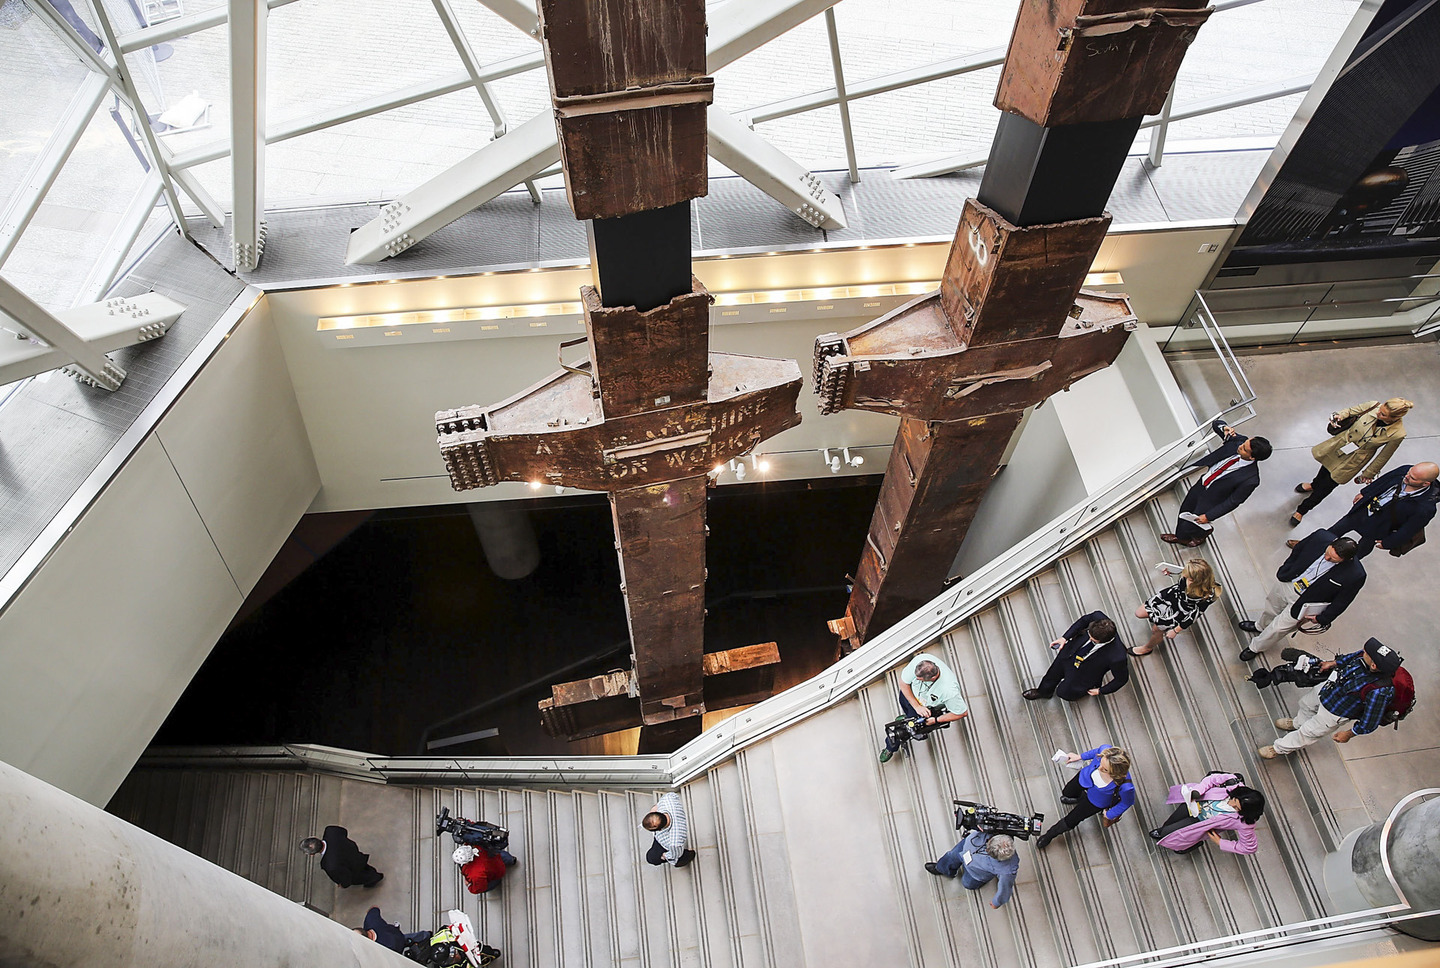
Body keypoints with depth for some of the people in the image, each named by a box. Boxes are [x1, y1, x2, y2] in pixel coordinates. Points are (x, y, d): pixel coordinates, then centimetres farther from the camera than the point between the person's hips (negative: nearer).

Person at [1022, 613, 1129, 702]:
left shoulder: (1117, 657, -43)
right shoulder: (1098, 617, -34)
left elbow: (1122, 678, -20)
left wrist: (1101, 691, -7)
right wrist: (1065, 637, -10)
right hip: (1071, 652, 5)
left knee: (1064, 693, 13)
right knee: (1053, 674, 29)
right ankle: (1043, 692, 61)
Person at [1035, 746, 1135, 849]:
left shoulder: (1125, 787, -45)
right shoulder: (1105, 751, -40)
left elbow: (1127, 802, -21)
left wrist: (1109, 816, -6)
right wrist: (1080, 756, 1)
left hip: (1096, 801, -3)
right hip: (1085, 777, 4)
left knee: (1070, 821, 13)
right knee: (1066, 793, 33)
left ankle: (1050, 834, 45)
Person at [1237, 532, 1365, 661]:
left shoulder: (1355, 575, -33)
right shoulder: (1321, 537, -26)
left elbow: (1341, 601, -14)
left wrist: (1322, 619, -5)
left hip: (1304, 602, -4)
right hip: (1287, 582, 4)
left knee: (1278, 629, 12)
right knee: (1271, 606, 32)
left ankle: (1255, 648, 42)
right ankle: (1261, 627, 65)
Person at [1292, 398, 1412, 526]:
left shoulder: (1397, 434, -29)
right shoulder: (1374, 406, -24)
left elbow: (1383, 457, -13)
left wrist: (1368, 474, -1)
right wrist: (1339, 415, -26)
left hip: (1354, 460, -3)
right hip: (1341, 442, 3)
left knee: (1326, 487, 9)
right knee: (1325, 468, 30)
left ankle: (1301, 511, 30)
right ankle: (1314, 485, 65)